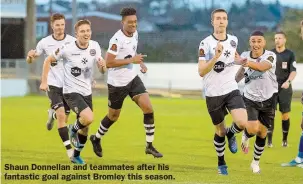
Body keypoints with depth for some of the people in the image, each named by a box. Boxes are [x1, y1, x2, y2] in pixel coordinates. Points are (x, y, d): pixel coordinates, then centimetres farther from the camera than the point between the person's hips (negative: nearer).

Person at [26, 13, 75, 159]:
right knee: (61, 115, -19)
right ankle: (69, 149, -16)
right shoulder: (45, 43, -3)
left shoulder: (72, 42, -4)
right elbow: (30, 60, 8)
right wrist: (30, 56, -16)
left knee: (64, 119, 9)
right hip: (53, 84, -2)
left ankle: (52, 114, 46)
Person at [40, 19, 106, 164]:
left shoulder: (95, 46, -3)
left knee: (85, 128, 11)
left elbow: (102, 71, 3)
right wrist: (44, 81, -5)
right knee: (88, 118, -26)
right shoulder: (67, 49, -16)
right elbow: (48, 60, -2)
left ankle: (76, 155, 34)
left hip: (87, 92, 5)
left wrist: (102, 65, -21)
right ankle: (73, 130, 6)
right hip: (71, 92, -5)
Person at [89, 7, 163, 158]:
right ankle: (96, 139, 39)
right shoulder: (117, 39, -23)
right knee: (113, 116, 11)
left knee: (148, 108, -10)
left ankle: (149, 146, -2)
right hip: (117, 83, -6)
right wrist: (131, 60, -28)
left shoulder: (134, 34, 2)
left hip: (132, 78, 6)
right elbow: (108, 63, -27)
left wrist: (141, 62, 6)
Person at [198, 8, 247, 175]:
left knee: (242, 123, -20)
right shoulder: (205, 44, -11)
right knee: (220, 131, 9)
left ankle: (231, 134, 16)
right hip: (213, 94, -2)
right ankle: (221, 163, 32)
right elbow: (201, 72, -19)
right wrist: (216, 57, -30)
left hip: (232, 90, 2)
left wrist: (241, 61, 10)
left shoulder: (233, 40, 2)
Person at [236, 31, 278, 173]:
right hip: (250, 99, 1)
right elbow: (238, 77, 15)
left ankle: (256, 162, 28)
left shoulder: (270, 56, -15)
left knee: (262, 133, 6)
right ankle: (246, 136, 17)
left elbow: (262, 67, -39)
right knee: (252, 128, -21)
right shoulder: (245, 56, -4)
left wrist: (248, 63, -56)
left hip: (268, 99, -1)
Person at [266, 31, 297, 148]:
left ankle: (285, 139, 11)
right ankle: (269, 140, -5)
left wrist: (288, 81, -21)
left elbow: (293, 71, -4)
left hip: (285, 87, -1)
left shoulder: (290, 54, 3)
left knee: (285, 114, 0)